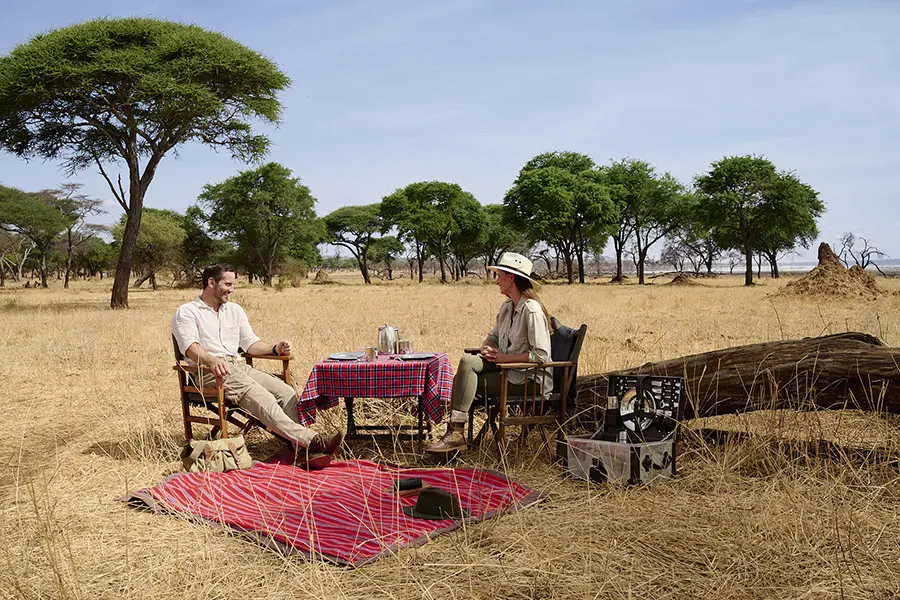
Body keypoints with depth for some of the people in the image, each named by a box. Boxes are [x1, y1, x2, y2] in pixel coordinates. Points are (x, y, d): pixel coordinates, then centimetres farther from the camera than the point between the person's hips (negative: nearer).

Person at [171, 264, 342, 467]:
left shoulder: (235, 310, 23)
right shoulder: (186, 312, 3)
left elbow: (251, 344, 23)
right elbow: (190, 348, -15)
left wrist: (275, 349, 3)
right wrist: (212, 361, -36)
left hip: (239, 367, 7)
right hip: (209, 372, -6)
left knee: (287, 392, -19)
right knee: (262, 399, -31)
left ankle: (304, 452, -31)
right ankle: (314, 441, -42)